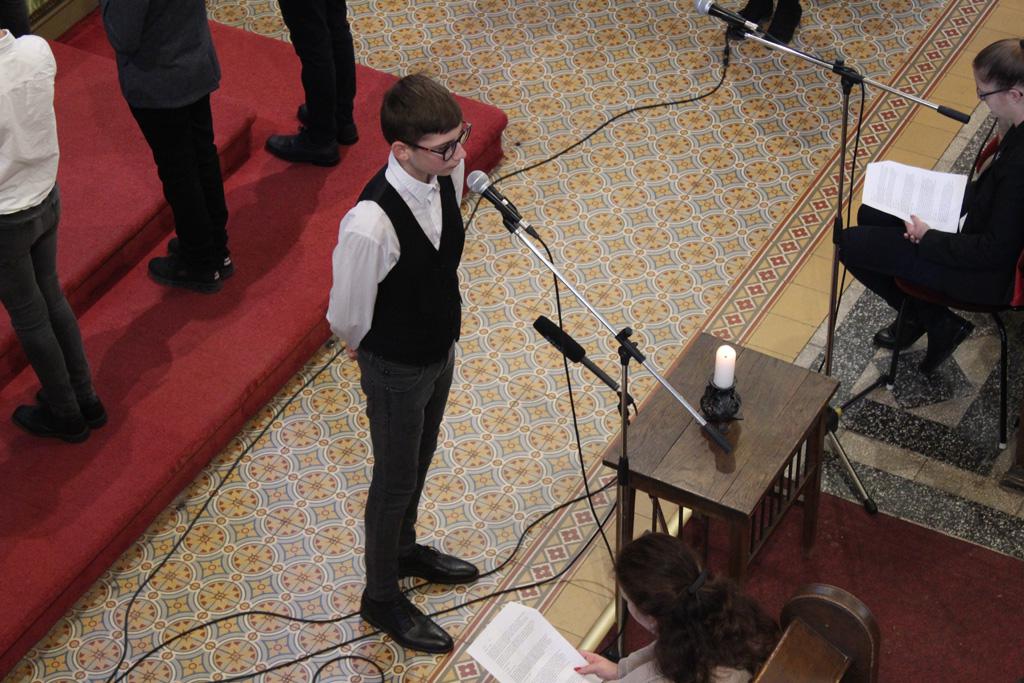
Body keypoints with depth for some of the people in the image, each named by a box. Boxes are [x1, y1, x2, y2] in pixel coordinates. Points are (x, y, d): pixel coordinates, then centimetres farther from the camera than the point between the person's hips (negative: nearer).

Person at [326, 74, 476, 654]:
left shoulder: (449, 170, -17)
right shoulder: (372, 224, -40)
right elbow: (347, 317, -23)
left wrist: (445, 329, 14)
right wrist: (374, 348, -2)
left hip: (442, 347, 7)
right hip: (398, 367, -6)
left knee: (420, 459, 29)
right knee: (397, 479, 16)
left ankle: (404, 549, 57)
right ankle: (382, 597, 41)